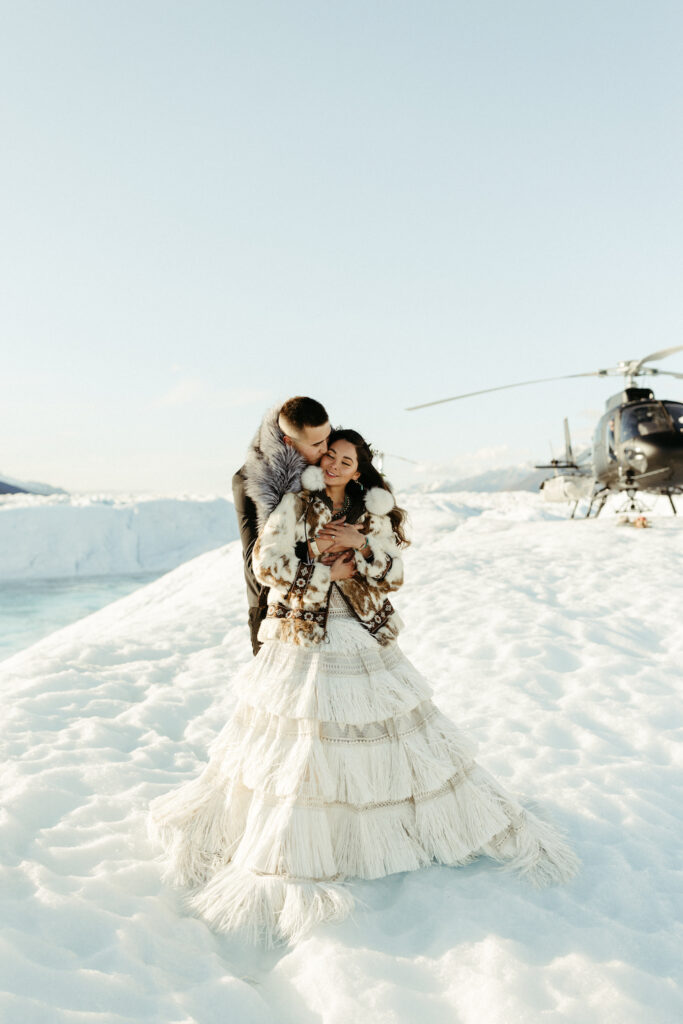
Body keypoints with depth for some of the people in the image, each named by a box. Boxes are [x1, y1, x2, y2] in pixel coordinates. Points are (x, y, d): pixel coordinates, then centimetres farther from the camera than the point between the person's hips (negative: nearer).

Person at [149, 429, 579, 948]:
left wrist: (360, 544, -15)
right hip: (303, 642, -2)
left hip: (364, 640, 2)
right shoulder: (296, 505, -1)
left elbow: (394, 574, 0)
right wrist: (326, 570, -11)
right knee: (298, 749, -3)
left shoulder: (375, 514, 6)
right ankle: (289, 862, 11)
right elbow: (267, 563, -8)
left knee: (390, 737, 6)